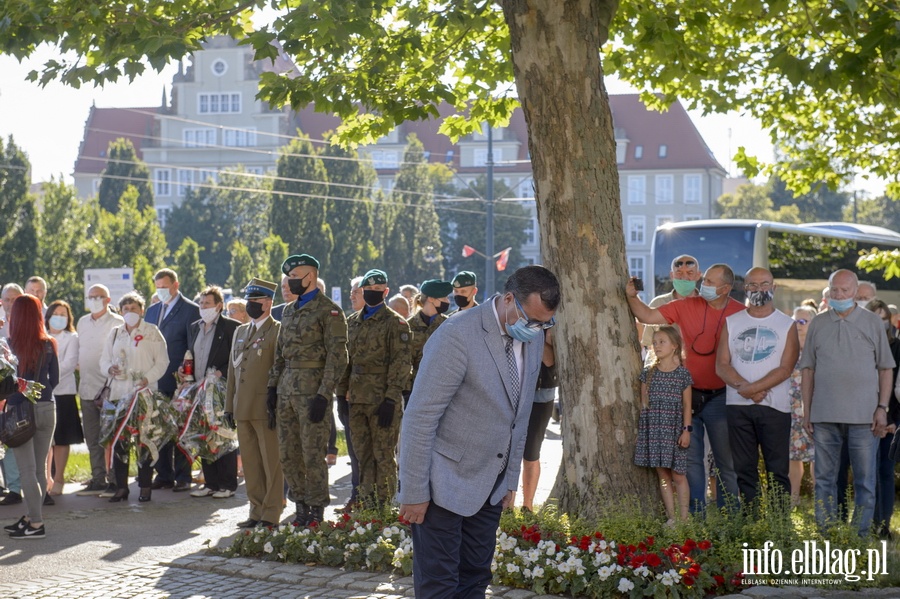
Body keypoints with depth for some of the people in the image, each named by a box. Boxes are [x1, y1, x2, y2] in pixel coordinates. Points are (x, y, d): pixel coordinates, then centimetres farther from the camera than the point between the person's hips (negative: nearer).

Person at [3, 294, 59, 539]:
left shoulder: (9, 345, -10)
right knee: (40, 468, 12)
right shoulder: (48, 345, 0)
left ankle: (35, 523, -2)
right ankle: (31, 517, 20)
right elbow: (54, 379, 7)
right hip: (46, 409, 4)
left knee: (27, 469, -1)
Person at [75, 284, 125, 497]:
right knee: (92, 438, 10)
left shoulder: (117, 323, -6)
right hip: (87, 388, 6)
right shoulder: (82, 322, 15)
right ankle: (98, 480, 17)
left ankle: (115, 481, 3)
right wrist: (79, 367, 14)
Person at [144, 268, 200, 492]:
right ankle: (164, 475, 14)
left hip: (179, 381, -6)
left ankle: (183, 477, 5)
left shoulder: (191, 310, -3)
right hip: (156, 380, 6)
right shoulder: (152, 311, 16)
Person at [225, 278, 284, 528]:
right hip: (243, 410, 7)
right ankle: (256, 512, 18)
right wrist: (229, 405, 15)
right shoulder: (240, 331, 18)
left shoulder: (278, 331, -5)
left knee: (272, 463, -1)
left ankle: (271, 515, 3)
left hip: (266, 410, -7)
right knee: (250, 463, 10)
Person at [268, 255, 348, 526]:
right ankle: (301, 506, 18)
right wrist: (273, 386, 12)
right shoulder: (289, 310, 17)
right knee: (288, 454, 8)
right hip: (287, 389, 8)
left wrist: (324, 395, -17)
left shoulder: (329, 310, -7)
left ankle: (316, 511, 6)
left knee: (313, 453, -4)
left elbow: (338, 356, -12)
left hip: (312, 389, -8)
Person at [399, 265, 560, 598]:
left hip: (491, 485, 7)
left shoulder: (533, 338, 3)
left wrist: (512, 479, 16)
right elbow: (419, 419, -19)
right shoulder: (457, 337, -21)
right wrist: (414, 492, -17)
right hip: (444, 483, -7)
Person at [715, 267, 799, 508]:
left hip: (774, 406, -2)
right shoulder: (731, 323, 12)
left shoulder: (786, 324, 5)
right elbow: (722, 366, 3)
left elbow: (785, 369, -5)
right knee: (744, 469, 4)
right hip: (737, 406, 2)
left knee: (778, 470, -3)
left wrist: (751, 388, -14)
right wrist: (745, 388, -13)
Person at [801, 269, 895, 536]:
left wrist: (882, 408, -4)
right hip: (824, 416, 2)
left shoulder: (872, 323, 5)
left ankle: (861, 538, 8)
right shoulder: (818, 324, 9)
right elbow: (808, 369, 10)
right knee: (824, 479, 5)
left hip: (863, 416, -2)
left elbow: (886, 368, 5)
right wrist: (806, 411, 5)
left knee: (864, 481, 2)